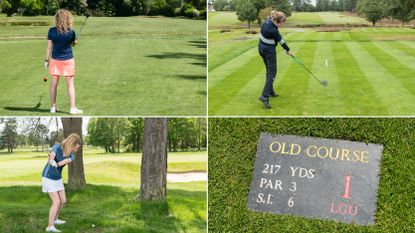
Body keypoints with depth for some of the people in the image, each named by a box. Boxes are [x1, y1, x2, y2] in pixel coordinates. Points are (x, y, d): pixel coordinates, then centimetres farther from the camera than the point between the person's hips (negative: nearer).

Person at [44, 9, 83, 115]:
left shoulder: (51, 31, -6)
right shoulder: (71, 32, -12)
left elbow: (49, 47, -3)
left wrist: (47, 60, 5)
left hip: (55, 60, 2)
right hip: (68, 60, -2)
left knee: (54, 84, 10)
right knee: (70, 84, 4)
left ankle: (53, 107, 16)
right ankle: (72, 108, 5)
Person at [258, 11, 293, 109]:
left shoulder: (268, 20, -7)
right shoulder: (273, 31, -30)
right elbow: (280, 41, -13)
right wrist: (287, 50, 3)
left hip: (261, 48, 9)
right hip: (269, 51, -9)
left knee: (269, 70, 20)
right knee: (272, 73, -5)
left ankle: (270, 91, 30)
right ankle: (265, 96, -14)